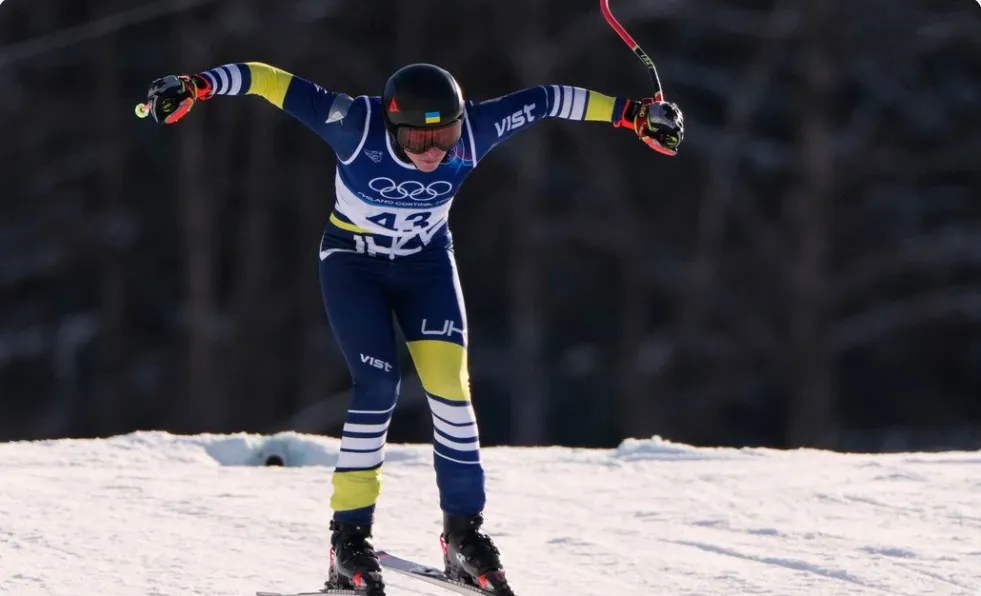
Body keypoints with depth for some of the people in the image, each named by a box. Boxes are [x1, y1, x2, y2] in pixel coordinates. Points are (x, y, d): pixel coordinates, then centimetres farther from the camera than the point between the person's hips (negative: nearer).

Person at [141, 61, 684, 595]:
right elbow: (276, 84, -34)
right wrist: (198, 86, -44)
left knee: (450, 382, -12)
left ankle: (464, 535, -1)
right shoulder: (358, 126, -32)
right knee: (378, 384, -18)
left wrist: (634, 113, -10)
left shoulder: (471, 133, -24)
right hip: (353, 263, -3)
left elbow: (545, 101, -14)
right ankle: (349, 540, -9)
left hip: (426, 261, 3)